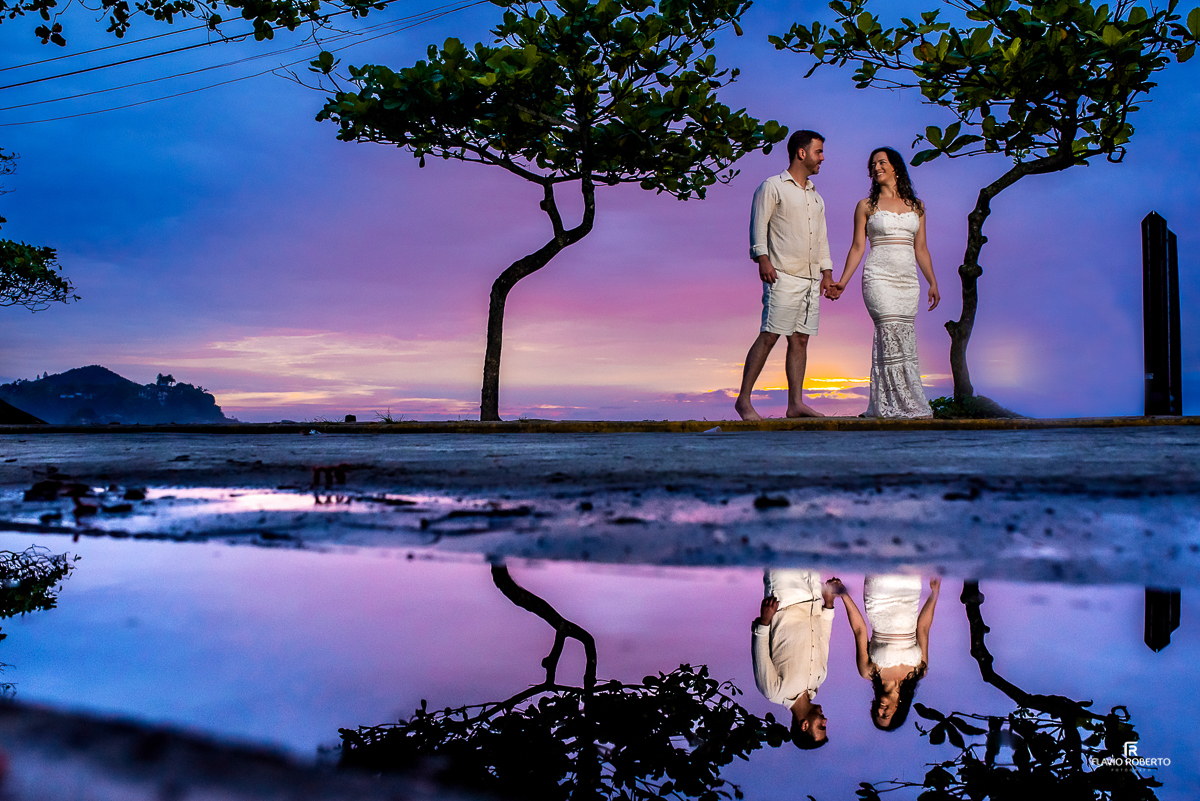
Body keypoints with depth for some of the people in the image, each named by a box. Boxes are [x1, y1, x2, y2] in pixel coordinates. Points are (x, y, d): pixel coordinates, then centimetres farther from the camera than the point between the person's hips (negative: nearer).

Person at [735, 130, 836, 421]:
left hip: (811, 279, 7)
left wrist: (827, 271, 17)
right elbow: (758, 224, -5)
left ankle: (795, 403, 5)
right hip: (783, 276, -7)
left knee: (800, 339, 3)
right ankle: (744, 399, -8)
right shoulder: (773, 187, 3)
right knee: (769, 336, -12)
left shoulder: (816, 196, 25)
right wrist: (763, 258, -18)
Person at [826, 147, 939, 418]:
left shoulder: (916, 206, 15)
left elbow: (921, 249, 16)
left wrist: (933, 283, 10)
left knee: (904, 342, -1)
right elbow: (857, 247, 6)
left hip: (909, 280, 4)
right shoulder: (866, 206, 8)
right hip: (879, 276, -3)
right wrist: (842, 282, -2)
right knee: (891, 335, -16)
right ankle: (897, 404, -12)